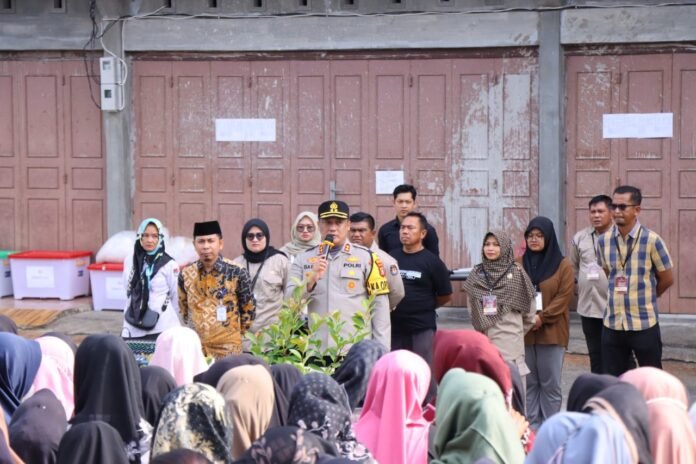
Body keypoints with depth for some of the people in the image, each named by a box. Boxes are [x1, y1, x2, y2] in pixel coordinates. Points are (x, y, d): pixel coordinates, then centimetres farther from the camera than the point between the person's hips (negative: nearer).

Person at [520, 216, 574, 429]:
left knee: (550, 383, 2)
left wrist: (542, 318, -13)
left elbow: (564, 296, -5)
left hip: (552, 333, -2)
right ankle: (532, 426, 15)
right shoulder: (521, 264, 8)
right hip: (524, 332, 3)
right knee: (530, 382, 7)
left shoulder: (563, 266, 1)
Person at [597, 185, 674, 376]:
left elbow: (667, 279, 1)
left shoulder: (651, 240, -9)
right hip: (612, 324, 4)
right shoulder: (604, 240, 3)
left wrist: (644, 299, 11)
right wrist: (621, 299, 10)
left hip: (644, 325, -4)